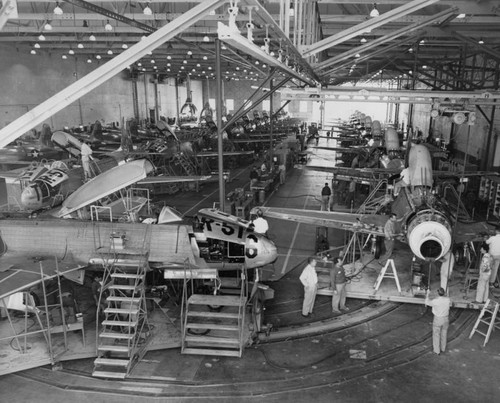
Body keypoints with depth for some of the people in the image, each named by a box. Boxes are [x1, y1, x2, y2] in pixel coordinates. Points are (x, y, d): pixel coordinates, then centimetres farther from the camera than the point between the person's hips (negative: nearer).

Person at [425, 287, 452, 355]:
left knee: (436, 335, 12)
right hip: (445, 319, 4)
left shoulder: (435, 301, -27)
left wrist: (427, 293, 7)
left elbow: (427, 302, -6)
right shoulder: (448, 300, -16)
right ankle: (443, 348, 38)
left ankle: (437, 351, 22)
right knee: (444, 334, 22)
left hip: (437, 320, -4)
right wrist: (444, 295, 16)